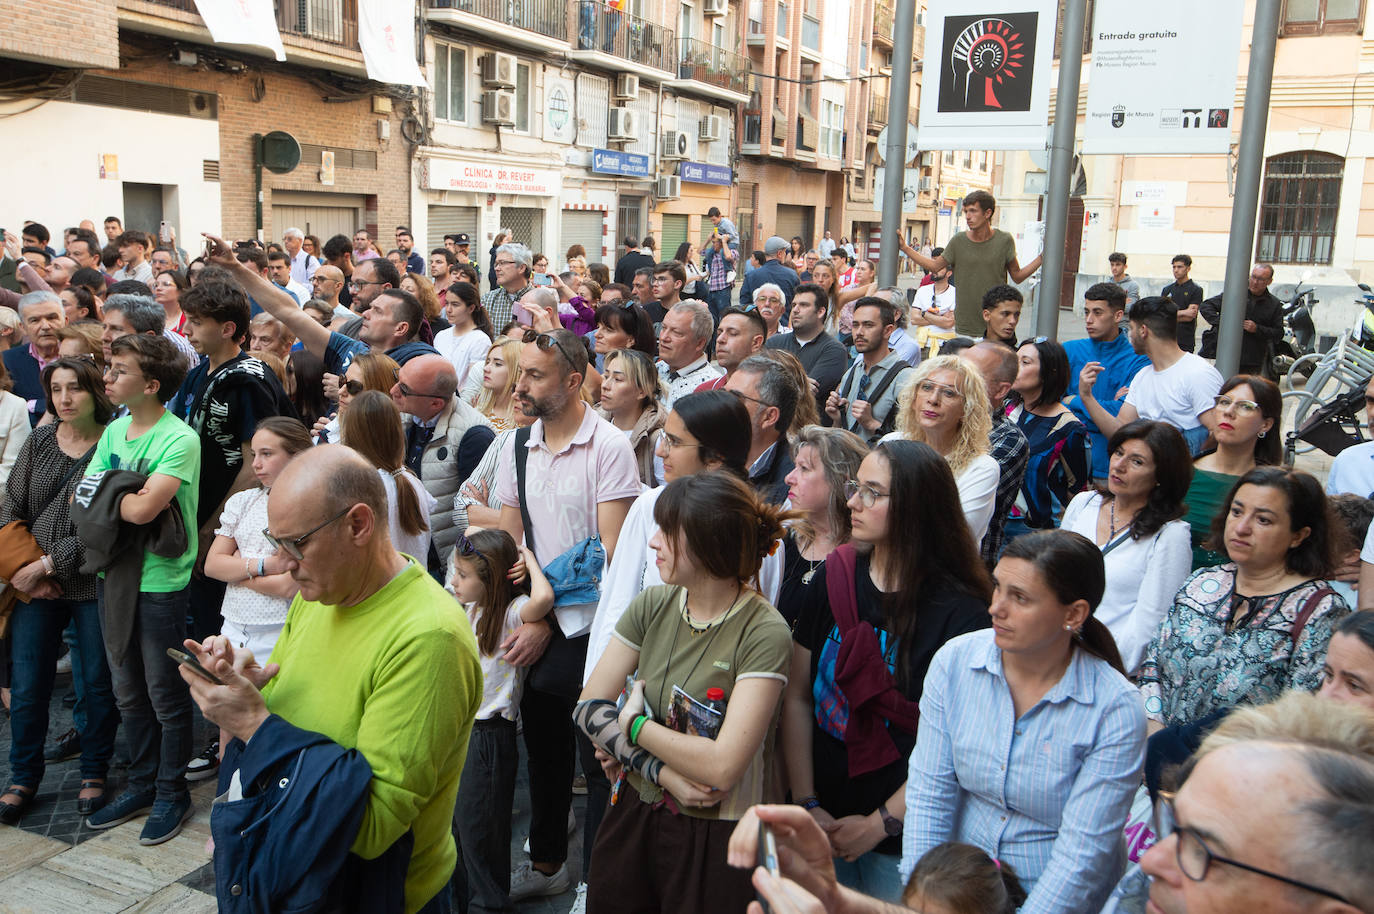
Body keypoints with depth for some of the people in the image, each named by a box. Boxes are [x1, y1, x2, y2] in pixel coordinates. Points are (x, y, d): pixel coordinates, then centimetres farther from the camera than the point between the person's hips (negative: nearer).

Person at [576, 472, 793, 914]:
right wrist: (660, 772, -17)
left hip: (712, 838, -5)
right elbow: (589, 707, -5)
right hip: (633, 812, 5)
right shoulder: (653, 604, -3)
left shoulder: (764, 633, -20)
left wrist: (633, 724, -13)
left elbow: (721, 768, -26)